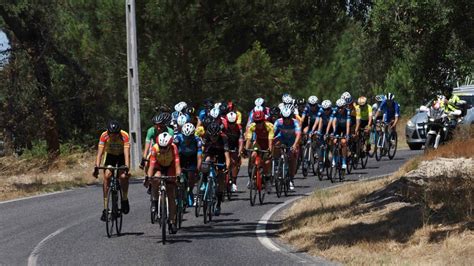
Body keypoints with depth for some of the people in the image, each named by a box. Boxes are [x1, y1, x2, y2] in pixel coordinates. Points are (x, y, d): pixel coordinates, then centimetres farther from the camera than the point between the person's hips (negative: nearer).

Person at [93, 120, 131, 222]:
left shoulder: (124, 136, -31)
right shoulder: (104, 136, -27)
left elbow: (127, 153, -37)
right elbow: (100, 152, -31)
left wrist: (127, 168, -50)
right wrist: (96, 167, -43)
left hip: (122, 156, -1)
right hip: (110, 156, 1)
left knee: (123, 176, -25)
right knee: (106, 176, -19)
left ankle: (125, 200, 3)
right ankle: (105, 208, -17)